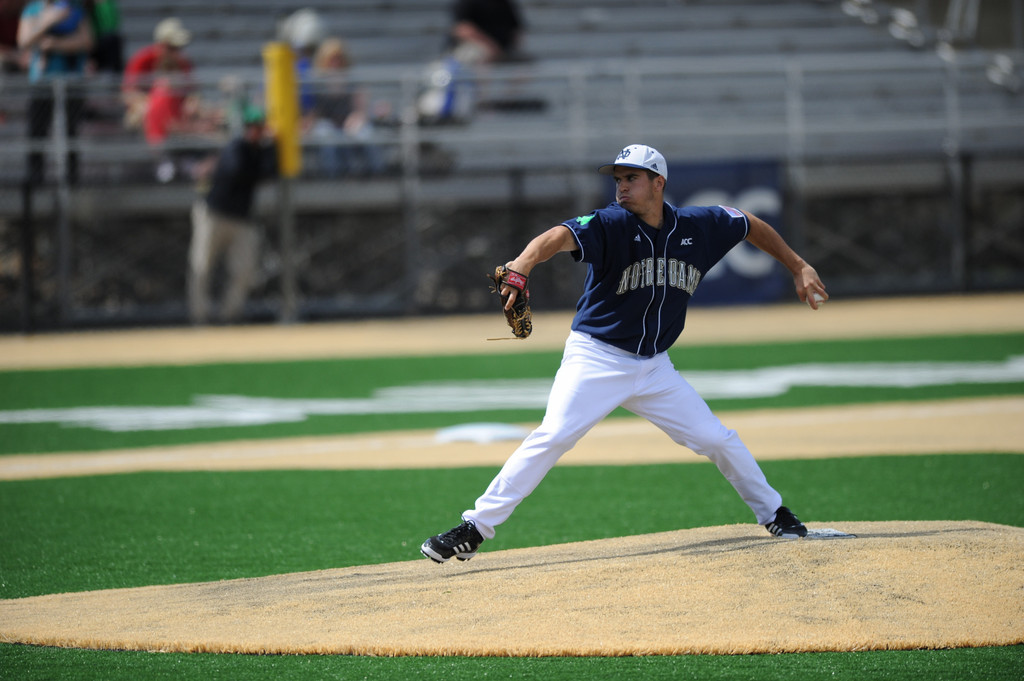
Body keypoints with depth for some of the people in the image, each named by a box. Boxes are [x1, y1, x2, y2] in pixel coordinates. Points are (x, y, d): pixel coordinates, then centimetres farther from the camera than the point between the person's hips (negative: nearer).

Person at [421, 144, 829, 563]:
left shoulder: (697, 227, -2)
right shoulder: (611, 225, -16)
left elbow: (751, 225, 16)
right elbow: (558, 237, -35)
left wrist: (798, 267, 16)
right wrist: (523, 264, -55)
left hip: (654, 367, 4)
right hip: (596, 359, -4)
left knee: (717, 440, 4)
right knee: (552, 437, -20)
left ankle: (773, 514, 26)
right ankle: (474, 529, -20)